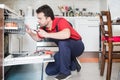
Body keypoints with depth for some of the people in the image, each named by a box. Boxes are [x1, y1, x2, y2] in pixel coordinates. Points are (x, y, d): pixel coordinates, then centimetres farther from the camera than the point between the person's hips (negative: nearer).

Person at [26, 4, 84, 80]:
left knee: (62, 42, -39)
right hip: (65, 50, 7)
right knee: (49, 71, -2)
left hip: (77, 46, -7)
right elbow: (38, 38, 11)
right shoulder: (44, 27, -7)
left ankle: (65, 72, -20)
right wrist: (30, 33, -10)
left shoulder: (60, 21, -29)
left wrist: (47, 35, -45)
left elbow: (67, 34, -50)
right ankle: (73, 63, 14)